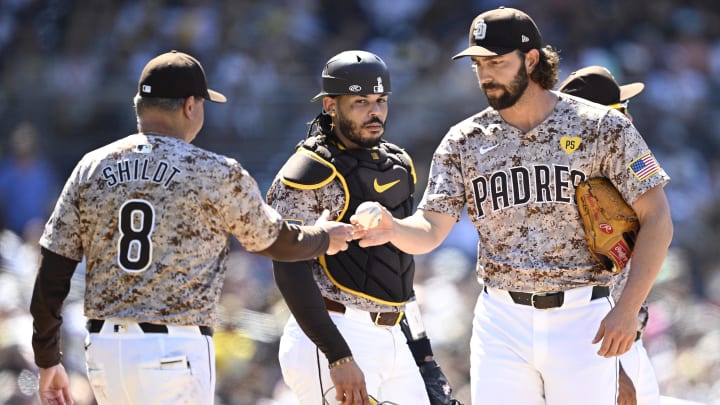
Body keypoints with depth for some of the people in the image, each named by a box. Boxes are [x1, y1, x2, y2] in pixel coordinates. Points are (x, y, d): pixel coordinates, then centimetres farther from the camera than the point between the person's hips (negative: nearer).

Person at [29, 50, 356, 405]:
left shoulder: (91, 168, 5)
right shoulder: (217, 174, -4)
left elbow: (51, 274, 5)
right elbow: (278, 242, 12)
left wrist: (47, 360, 13)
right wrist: (323, 237, 34)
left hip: (104, 349, 5)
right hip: (176, 350, -5)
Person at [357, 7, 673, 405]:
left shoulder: (600, 128, -3)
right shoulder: (464, 142, 6)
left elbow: (656, 218, -4)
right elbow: (430, 229, 0)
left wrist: (628, 309, -13)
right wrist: (394, 229, -24)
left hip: (581, 317, -2)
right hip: (502, 323, 3)